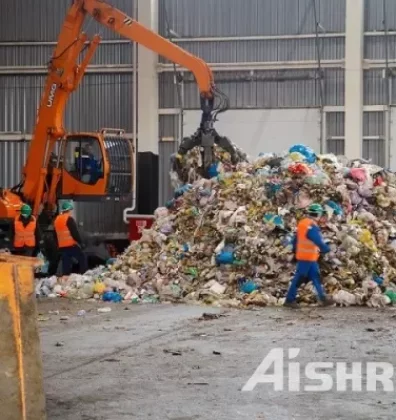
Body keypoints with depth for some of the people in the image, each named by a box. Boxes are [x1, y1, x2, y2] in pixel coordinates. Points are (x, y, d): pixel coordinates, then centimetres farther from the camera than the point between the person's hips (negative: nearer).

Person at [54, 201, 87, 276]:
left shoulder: (57, 219, 13)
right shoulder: (69, 219, -11)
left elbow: (56, 234, 20)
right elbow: (75, 232, -14)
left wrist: (58, 245, 25)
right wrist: (80, 242, -8)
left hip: (62, 246, 7)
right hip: (72, 245, -7)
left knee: (66, 265, 8)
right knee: (82, 259, 0)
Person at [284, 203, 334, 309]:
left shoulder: (303, 223, 10)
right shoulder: (311, 226, -21)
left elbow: (296, 239, 17)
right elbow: (318, 241, -25)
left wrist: (295, 250, 25)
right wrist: (327, 249, -14)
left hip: (305, 256, 10)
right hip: (307, 257, -10)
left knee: (316, 277, 12)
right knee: (299, 279, -2)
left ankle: (323, 298, 16)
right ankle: (289, 300, 4)